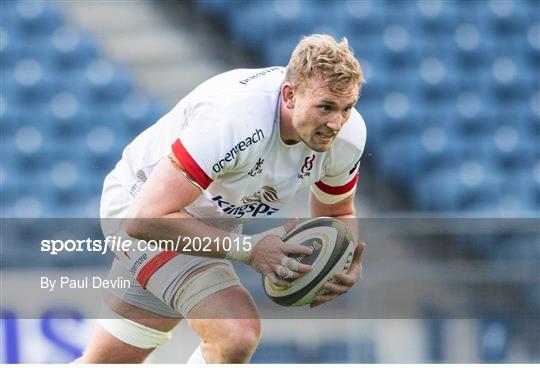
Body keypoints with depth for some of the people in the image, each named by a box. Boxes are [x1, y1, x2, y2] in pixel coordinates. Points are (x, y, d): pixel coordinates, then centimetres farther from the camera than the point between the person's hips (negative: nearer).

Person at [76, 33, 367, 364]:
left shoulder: (348, 132, -17)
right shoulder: (233, 118, -39)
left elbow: (337, 214, 4)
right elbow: (145, 219, -38)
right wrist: (248, 249, -41)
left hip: (212, 223, 7)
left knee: (107, 361, 14)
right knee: (238, 333, -28)